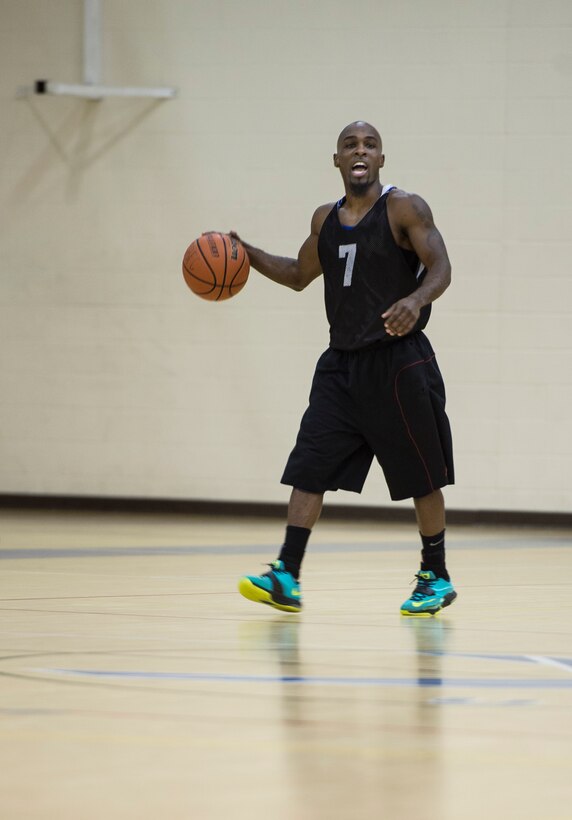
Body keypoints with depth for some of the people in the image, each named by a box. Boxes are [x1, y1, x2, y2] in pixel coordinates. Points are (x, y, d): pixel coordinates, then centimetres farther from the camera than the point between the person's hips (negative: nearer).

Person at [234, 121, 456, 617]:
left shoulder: (405, 209, -6)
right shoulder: (326, 220, 13)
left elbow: (440, 268, -15)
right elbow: (300, 275, 27)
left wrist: (416, 300, -36)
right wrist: (248, 254, 14)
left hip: (398, 361, -6)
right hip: (342, 362, 6)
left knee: (421, 477, 3)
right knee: (309, 467, -5)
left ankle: (436, 578, 17)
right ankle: (287, 579, -8)